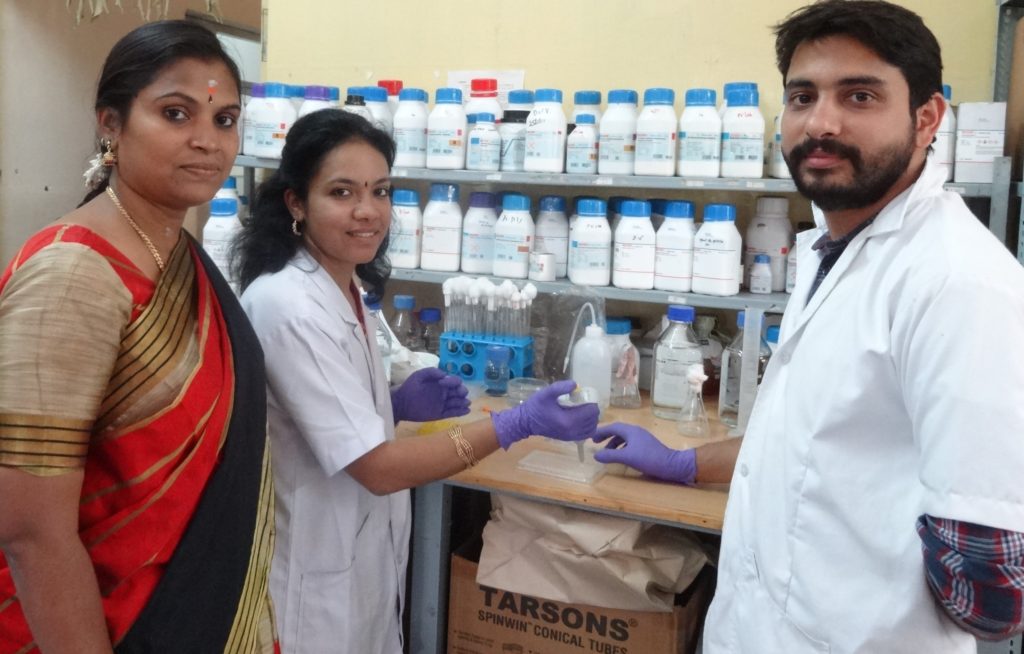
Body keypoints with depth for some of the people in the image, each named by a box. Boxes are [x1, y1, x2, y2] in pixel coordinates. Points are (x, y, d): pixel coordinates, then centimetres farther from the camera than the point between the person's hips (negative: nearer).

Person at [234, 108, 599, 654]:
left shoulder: (342, 287, 3)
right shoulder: (290, 305, -25)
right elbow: (377, 466, -26)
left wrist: (397, 405, -2)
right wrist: (520, 423, -27)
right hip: (313, 573, -8)